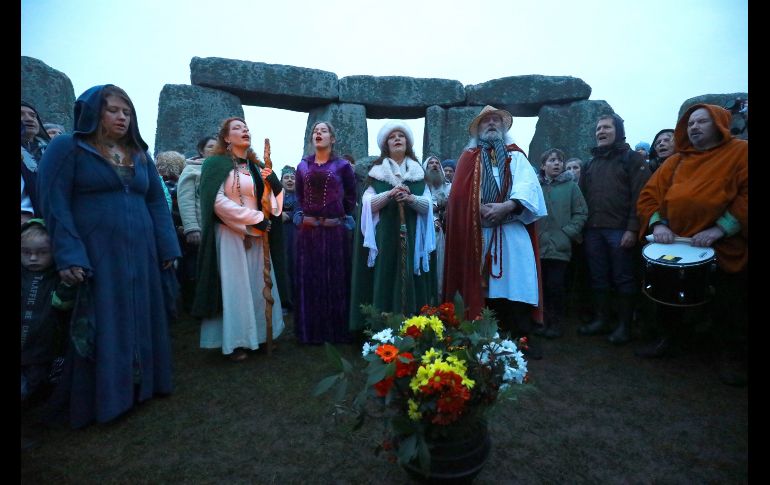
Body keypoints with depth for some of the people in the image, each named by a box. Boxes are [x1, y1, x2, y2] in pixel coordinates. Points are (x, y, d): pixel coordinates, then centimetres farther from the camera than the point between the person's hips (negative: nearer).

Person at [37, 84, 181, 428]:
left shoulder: (140, 155, 14)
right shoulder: (66, 148, -1)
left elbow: (157, 202, 12)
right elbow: (54, 203, -7)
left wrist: (168, 247, 4)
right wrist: (68, 256, -17)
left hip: (140, 255, 5)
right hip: (94, 255, -5)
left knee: (139, 321, 10)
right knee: (101, 327, 1)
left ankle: (140, 384, 24)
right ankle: (99, 399, 16)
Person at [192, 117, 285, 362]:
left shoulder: (256, 166, 13)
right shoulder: (217, 163, -3)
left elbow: (271, 202, 10)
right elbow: (218, 201, -15)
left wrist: (275, 183, -11)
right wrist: (255, 218, -15)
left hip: (257, 236, 6)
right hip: (231, 235, -5)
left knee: (258, 284, 8)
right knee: (235, 286, -1)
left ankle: (258, 333, 21)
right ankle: (235, 341, 10)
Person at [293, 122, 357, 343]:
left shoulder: (342, 165, 2)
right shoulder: (303, 165, 11)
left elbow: (351, 195, 5)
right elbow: (299, 195, 16)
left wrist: (344, 218, -1)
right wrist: (300, 216, 5)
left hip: (334, 229, -3)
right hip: (308, 229, 3)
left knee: (336, 277, 3)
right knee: (309, 278, 6)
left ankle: (336, 329, 15)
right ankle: (310, 329, 19)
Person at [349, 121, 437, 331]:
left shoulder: (418, 172, 13)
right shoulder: (376, 170, 10)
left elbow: (427, 206, 5)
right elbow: (368, 204, 0)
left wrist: (411, 198, -15)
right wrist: (389, 194, -16)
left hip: (412, 237, 1)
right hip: (385, 236, -1)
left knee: (411, 279, -2)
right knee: (385, 278, -5)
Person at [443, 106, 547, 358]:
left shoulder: (516, 155, 15)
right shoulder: (468, 157, 14)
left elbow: (529, 184, -3)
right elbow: (459, 193, 2)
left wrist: (506, 206, -19)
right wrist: (481, 208, -14)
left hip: (512, 231, 0)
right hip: (479, 232, 0)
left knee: (516, 282, -4)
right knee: (485, 286, 1)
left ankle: (521, 337, 7)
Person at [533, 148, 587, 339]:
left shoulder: (570, 185, 4)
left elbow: (581, 213, 1)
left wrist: (568, 232, -9)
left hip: (560, 246, -2)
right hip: (538, 246, 2)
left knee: (556, 286, -2)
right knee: (542, 286, 7)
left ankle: (557, 322, 16)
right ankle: (545, 320, 23)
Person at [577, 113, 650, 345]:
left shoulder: (632, 158, 2)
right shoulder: (590, 164, 20)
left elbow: (640, 196, -7)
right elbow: (582, 196, 17)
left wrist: (632, 229, -16)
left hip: (620, 230, -5)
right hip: (593, 230, 5)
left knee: (623, 279, 1)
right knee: (598, 278, 9)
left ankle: (624, 325, 10)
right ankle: (601, 320, 20)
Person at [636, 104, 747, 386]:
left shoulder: (740, 152, -2)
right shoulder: (676, 161, 12)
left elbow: (745, 196, -14)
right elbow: (649, 195, 3)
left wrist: (720, 229, -23)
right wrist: (657, 224, -13)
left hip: (724, 252, -4)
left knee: (726, 309, 5)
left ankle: (732, 356, 27)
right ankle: (668, 338, 36)